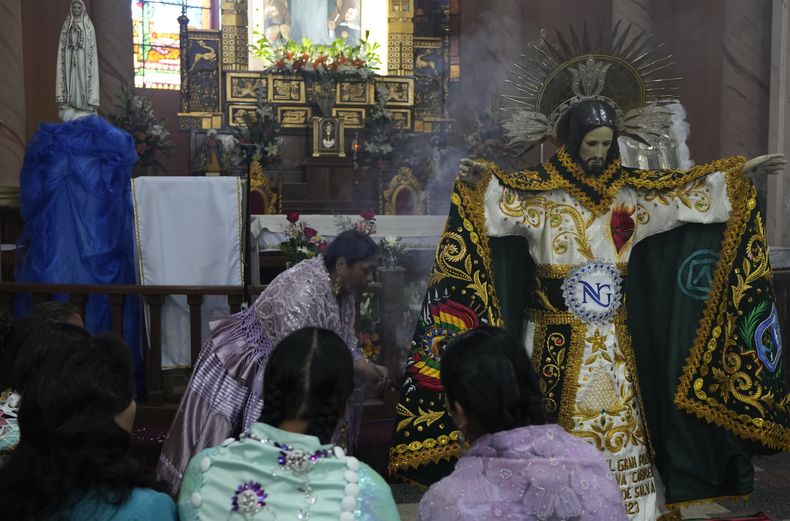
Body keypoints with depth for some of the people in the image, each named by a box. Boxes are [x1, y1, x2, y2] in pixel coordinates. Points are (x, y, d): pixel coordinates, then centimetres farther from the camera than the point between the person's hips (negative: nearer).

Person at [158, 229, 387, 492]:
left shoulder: (342, 288, -5)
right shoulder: (303, 291, -32)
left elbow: (345, 339, 6)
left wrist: (366, 364, -12)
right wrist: (355, 367, -27)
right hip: (241, 362, -8)